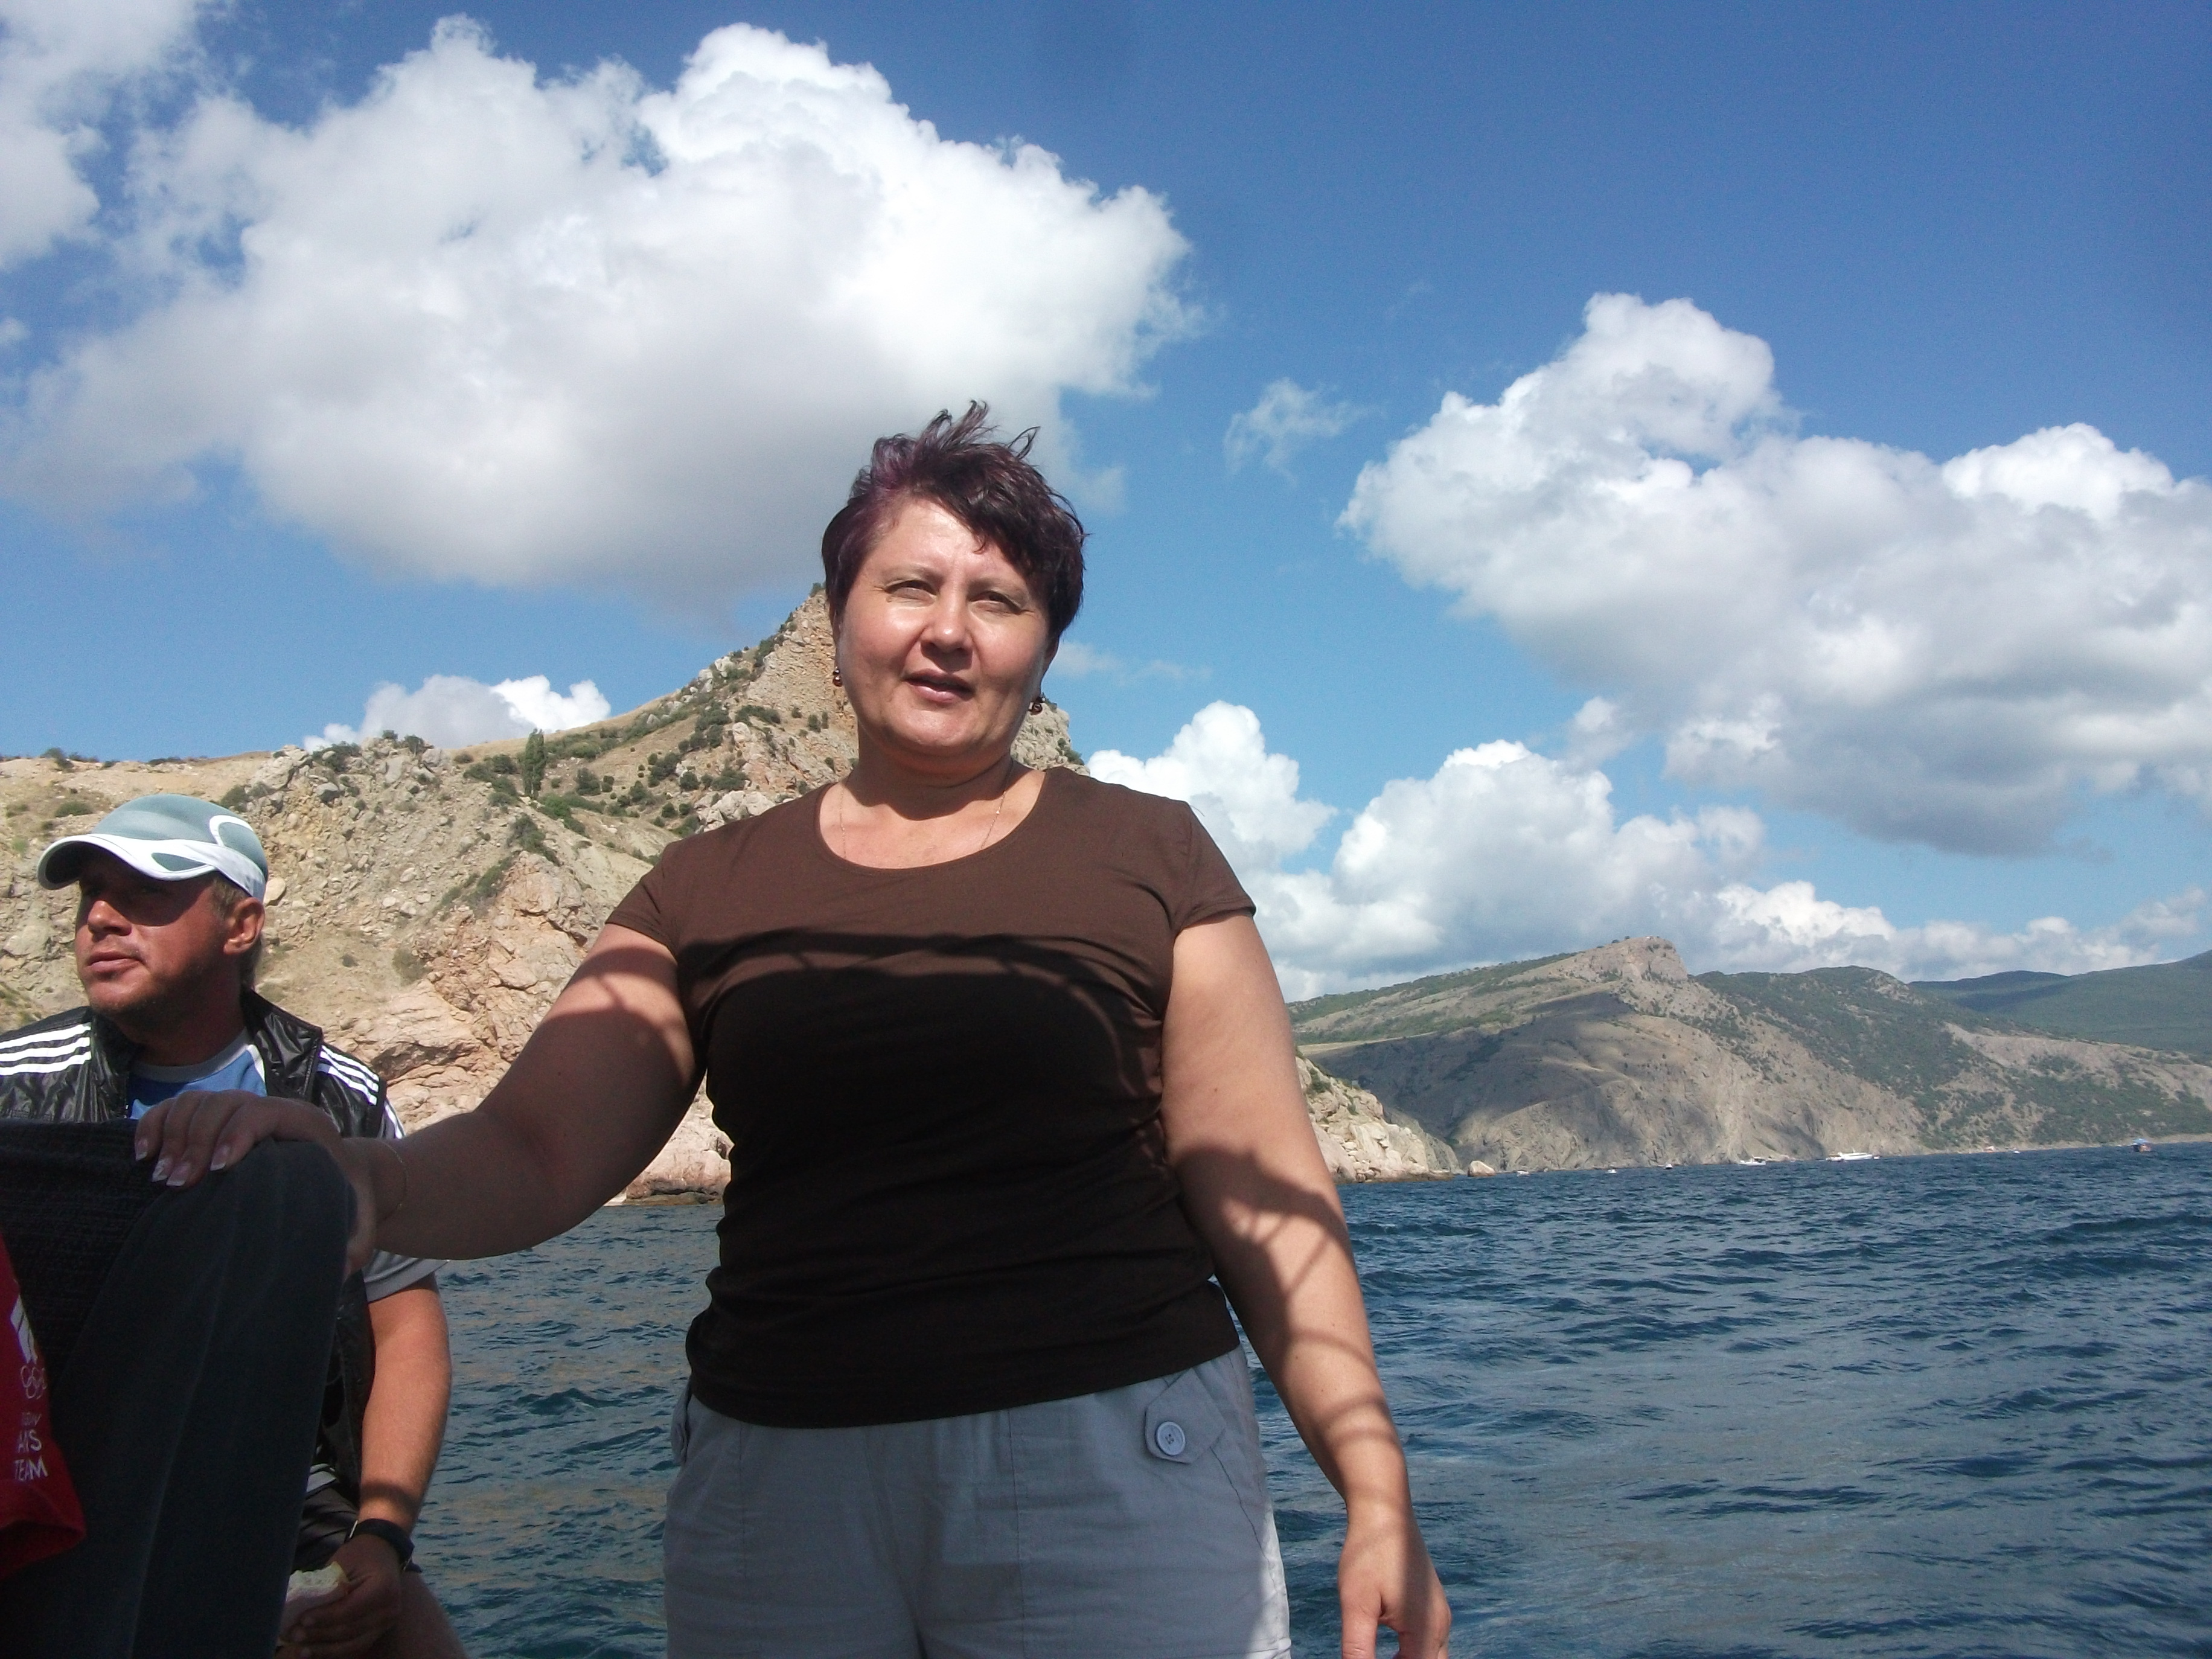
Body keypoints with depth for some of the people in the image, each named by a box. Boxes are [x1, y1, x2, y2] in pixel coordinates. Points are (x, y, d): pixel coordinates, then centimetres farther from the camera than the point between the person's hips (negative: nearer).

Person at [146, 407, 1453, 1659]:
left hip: (1111, 1469, -2)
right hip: (780, 1473, 3)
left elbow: (1266, 1201, 0)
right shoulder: (711, 889, 9)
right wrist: (359, 1182, -20)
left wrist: (1379, 1496, -5)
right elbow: (530, 1156, 1)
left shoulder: (1147, 858, 3)